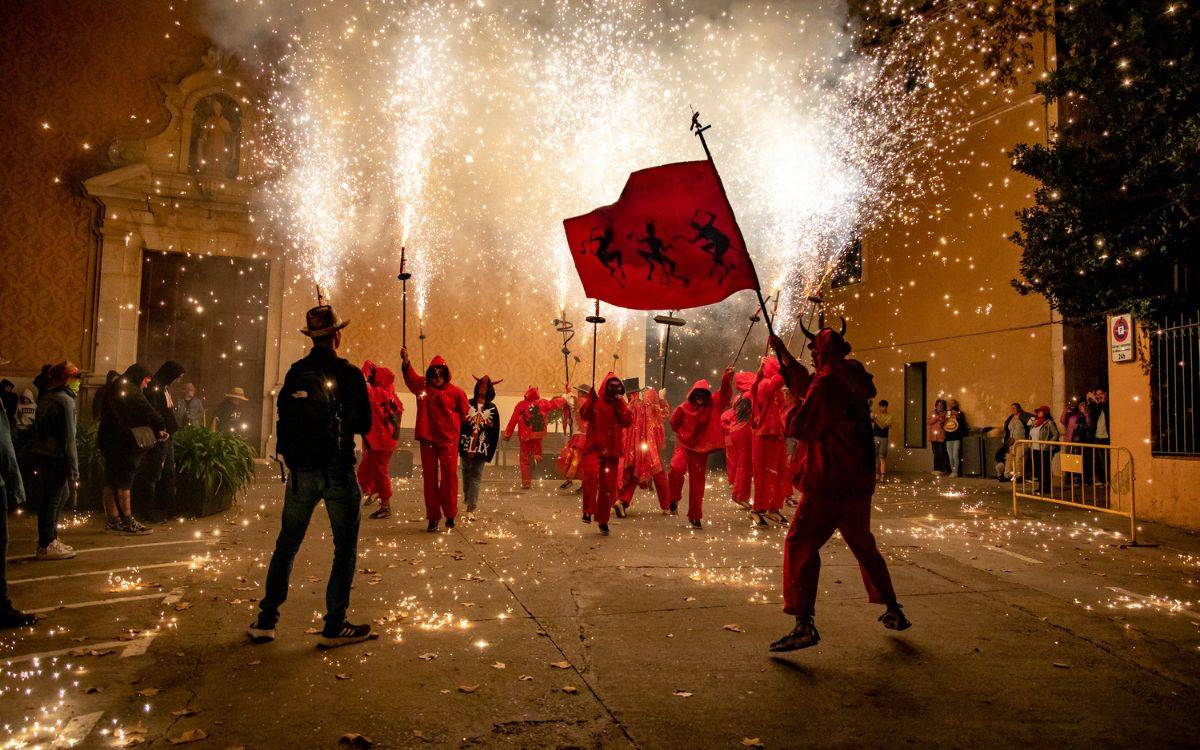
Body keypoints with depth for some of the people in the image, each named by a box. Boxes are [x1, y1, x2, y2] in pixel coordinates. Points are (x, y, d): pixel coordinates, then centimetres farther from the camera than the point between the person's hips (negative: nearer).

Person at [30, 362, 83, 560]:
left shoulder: (46, 399, 15)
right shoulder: (65, 401, -15)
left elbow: (38, 430, 18)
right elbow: (68, 439, -18)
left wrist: (36, 460, 20)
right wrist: (74, 470, -17)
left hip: (41, 455, 10)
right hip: (56, 459, -10)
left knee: (62, 494, 19)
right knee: (52, 501, -2)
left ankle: (51, 538, 25)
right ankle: (46, 546, 4)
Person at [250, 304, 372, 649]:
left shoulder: (294, 372, 3)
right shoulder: (349, 373, -7)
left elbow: (285, 419, 9)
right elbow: (364, 425, -3)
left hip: (299, 471, 4)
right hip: (337, 471, -4)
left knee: (286, 544, 17)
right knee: (345, 548, 7)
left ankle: (265, 621, 20)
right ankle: (334, 627, 7)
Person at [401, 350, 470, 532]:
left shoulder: (456, 392, -2)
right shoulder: (423, 386, 3)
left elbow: (465, 414, 9)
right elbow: (410, 376, -15)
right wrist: (405, 361, -33)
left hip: (448, 439, -2)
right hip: (427, 438, 2)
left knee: (449, 475, -5)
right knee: (429, 477, 6)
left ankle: (450, 515, 7)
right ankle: (433, 517, 13)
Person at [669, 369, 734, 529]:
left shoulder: (712, 406, -4)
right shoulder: (684, 408, -9)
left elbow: (724, 395, -16)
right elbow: (674, 423, 5)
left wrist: (726, 379, -30)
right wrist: (684, 434, 3)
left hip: (701, 449, 2)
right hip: (684, 445, -2)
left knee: (697, 483, 7)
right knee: (677, 468, -29)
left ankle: (695, 515, 21)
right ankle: (674, 498, -4)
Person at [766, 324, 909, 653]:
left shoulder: (827, 382, -15)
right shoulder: (852, 381, 13)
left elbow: (800, 428, -16)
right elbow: (807, 386, 27)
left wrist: (791, 410, 4)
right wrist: (784, 355, 31)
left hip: (829, 484, -9)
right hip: (860, 481, 9)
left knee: (800, 544, -8)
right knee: (864, 546, 22)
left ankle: (804, 625, -15)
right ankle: (893, 611, 30)